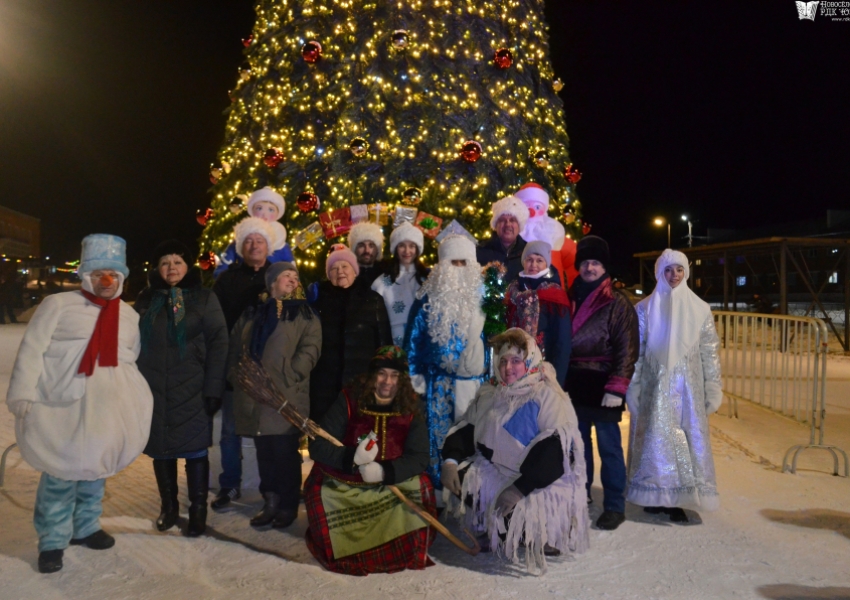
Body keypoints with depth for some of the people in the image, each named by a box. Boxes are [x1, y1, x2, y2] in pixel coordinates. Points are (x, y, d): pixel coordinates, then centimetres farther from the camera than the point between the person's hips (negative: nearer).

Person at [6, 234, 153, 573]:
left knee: (95, 470, 15)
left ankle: (85, 528, 33)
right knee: (60, 476, 0)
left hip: (109, 411, 4)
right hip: (62, 408, -4)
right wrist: (23, 396, -12)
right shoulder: (58, 305, -2)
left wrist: (137, 400, 12)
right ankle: (52, 541, 17)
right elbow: (31, 351, -5)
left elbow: (134, 359, 18)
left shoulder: (129, 315, 12)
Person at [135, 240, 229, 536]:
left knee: (195, 449, 2)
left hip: (192, 390, -3)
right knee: (161, 449, 10)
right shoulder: (146, 299, 10)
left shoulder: (204, 298, 0)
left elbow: (218, 343, -5)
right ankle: (168, 506, 26)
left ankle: (198, 509, 15)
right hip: (154, 390, 3)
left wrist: (213, 388, -11)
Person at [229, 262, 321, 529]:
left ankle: (288, 506, 12)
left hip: (286, 397, -4)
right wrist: (236, 375, 2)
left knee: (285, 452, -1)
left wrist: (285, 379, -15)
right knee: (264, 452, 9)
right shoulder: (251, 315, 18)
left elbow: (309, 350, -6)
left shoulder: (305, 315, 5)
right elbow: (235, 349, 18)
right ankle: (270, 502, 21)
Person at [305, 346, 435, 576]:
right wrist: (352, 458, -33)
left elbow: (418, 457, -13)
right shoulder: (349, 401, -11)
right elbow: (318, 446, -15)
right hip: (341, 482, -1)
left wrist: (385, 471, -31)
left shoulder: (410, 409, -6)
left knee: (420, 486, -20)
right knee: (319, 490, -26)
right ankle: (346, 548, 3)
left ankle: (407, 550, 4)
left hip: (391, 484, 1)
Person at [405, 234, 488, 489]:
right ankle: (440, 491, 18)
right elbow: (414, 337, 3)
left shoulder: (482, 294, 5)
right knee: (439, 436, 5)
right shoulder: (429, 297, 1)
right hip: (439, 382, -1)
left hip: (476, 381, 1)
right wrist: (414, 375, -1)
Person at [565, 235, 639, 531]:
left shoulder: (617, 302, -6)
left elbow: (627, 349, -10)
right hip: (574, 384, 5)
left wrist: (617, 388, -16)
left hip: (602, 385, -5)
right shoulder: (571, 298, 10)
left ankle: (615, 506, 11)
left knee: (609, 446, 0)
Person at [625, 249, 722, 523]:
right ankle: (655, 496, 14)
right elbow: (635, 349, 0)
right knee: (655, 437, 1)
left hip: (687, 386, 1)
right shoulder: (645, 308, 2)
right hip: (655, 385, -1)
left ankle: (678, 498, 11)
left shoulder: (700, 309, 5)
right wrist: (633, 388, -5)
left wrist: (713, 390, 0)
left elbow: (710, 352, 4)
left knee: (687, 437, 1)